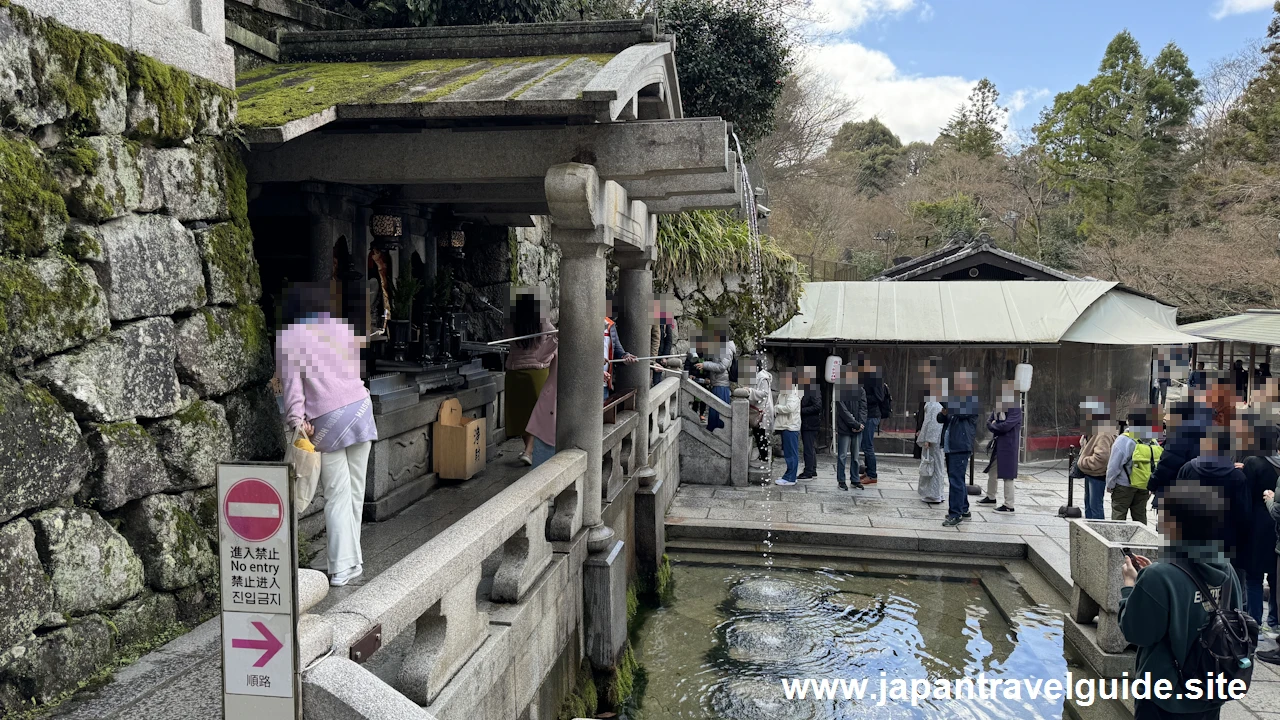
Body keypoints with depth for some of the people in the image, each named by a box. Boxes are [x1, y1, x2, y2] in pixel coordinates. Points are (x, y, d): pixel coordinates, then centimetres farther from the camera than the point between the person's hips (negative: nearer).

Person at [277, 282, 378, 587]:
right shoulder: (341, 328, 11)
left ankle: (342, 567, -1)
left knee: (337, 494, 2)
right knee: (355, 490, 10)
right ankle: (350, 559, 19)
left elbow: (292, 385, -6)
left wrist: (297, 420, -6)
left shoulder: (286, 340, 1)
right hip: (359, 407, 3)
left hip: (325, 421, -3)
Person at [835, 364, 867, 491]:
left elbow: (863, 408, 3)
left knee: (856, 456, 10)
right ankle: (841, 481, 10)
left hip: (858, 429, 4)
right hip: (844, 429, -4)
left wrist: (861, 424, -11)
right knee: (842, 456, 2)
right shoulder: (840, 391, -7)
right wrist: (856, 424, -15)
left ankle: (855, 480, 20)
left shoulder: (861, 391, 7)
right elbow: (844, 411, -12)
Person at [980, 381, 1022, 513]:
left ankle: (1009, 505, 1)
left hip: (1009, 446, -9)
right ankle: (991, 497, 36)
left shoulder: (1015, 409, -15)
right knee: (992, 471, 19)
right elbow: (989, 423, 7)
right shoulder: (998, 407, 9)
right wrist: (998, 428, -12)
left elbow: (1006, 426, -24)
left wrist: (994, 425, -7)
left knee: (1007, 475, -5)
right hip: (997, 444, 9)